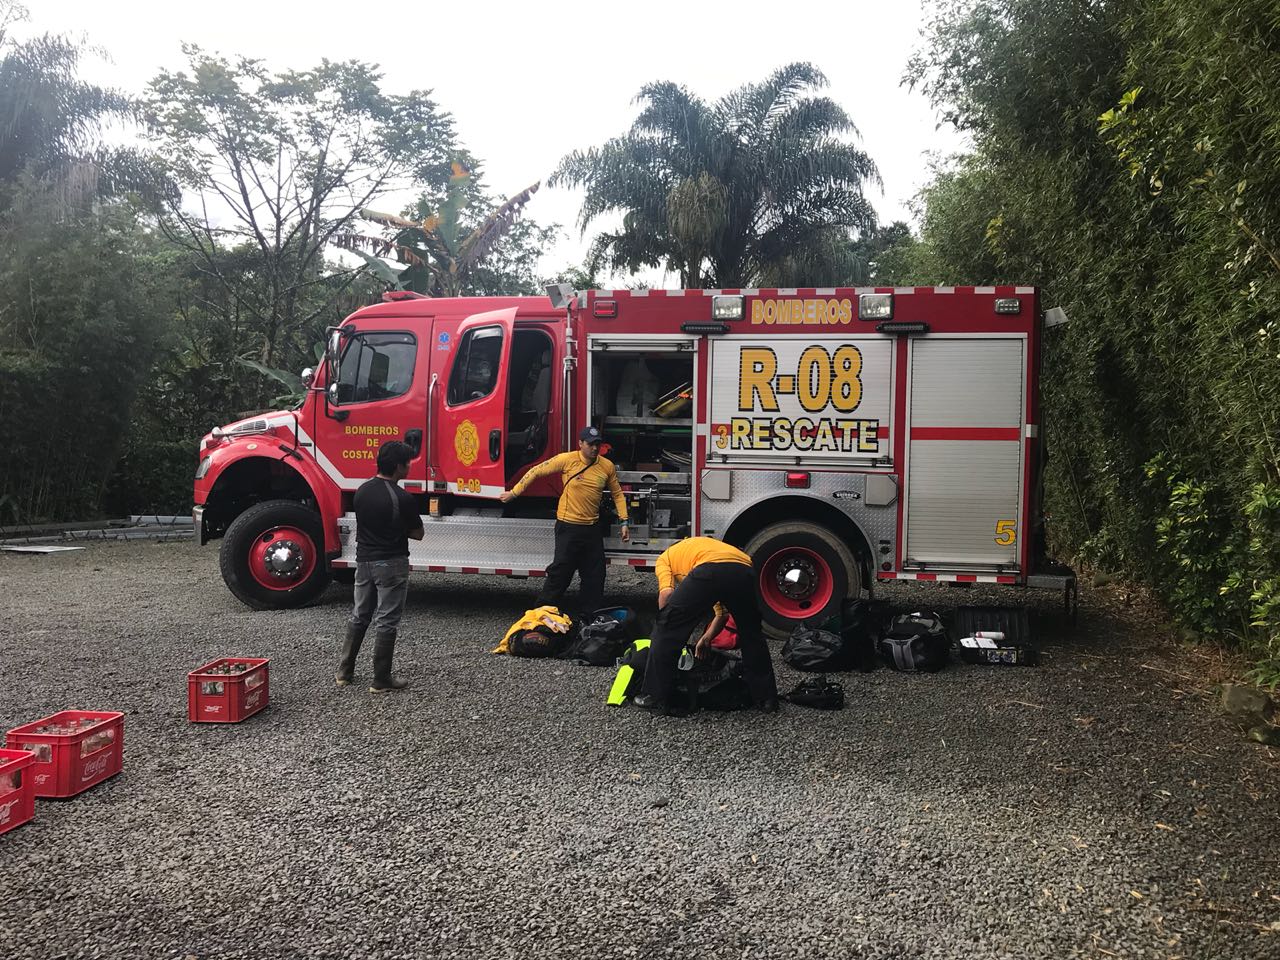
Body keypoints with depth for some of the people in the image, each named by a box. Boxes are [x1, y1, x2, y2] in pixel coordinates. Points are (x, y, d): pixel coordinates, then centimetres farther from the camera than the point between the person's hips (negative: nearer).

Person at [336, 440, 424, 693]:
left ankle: (345, 671, 24)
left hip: (364, 560, 7)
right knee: (386, 622, 1)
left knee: (359, 617, 18)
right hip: (391, 564, -7)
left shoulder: (362, 490, 2)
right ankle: (381, 680, 6)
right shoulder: (401, 498, -19)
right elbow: (417, 534, -8)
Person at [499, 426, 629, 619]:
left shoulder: (607, 466, 0)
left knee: (595, 574, 10)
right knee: (560, 571, -2)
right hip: (568, 526, -4)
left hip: (592, 528, 4)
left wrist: (624, 522, 5)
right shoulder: (567, 460, -11)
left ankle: (592, 616, 22)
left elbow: (618, 494, 11)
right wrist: (514, 493, 0)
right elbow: (537, 471, -3)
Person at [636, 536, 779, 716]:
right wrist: (707, 638, 54)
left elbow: (666, 593, 9)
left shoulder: (665, 558, 32)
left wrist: (663, 624, 22)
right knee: (751, 635, 29)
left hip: (709, 570, -5)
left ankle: (657, 698, 16)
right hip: (745, 571, 5)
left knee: (667, 629, 13)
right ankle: (766, 699, 35)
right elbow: (722, 612, 44)